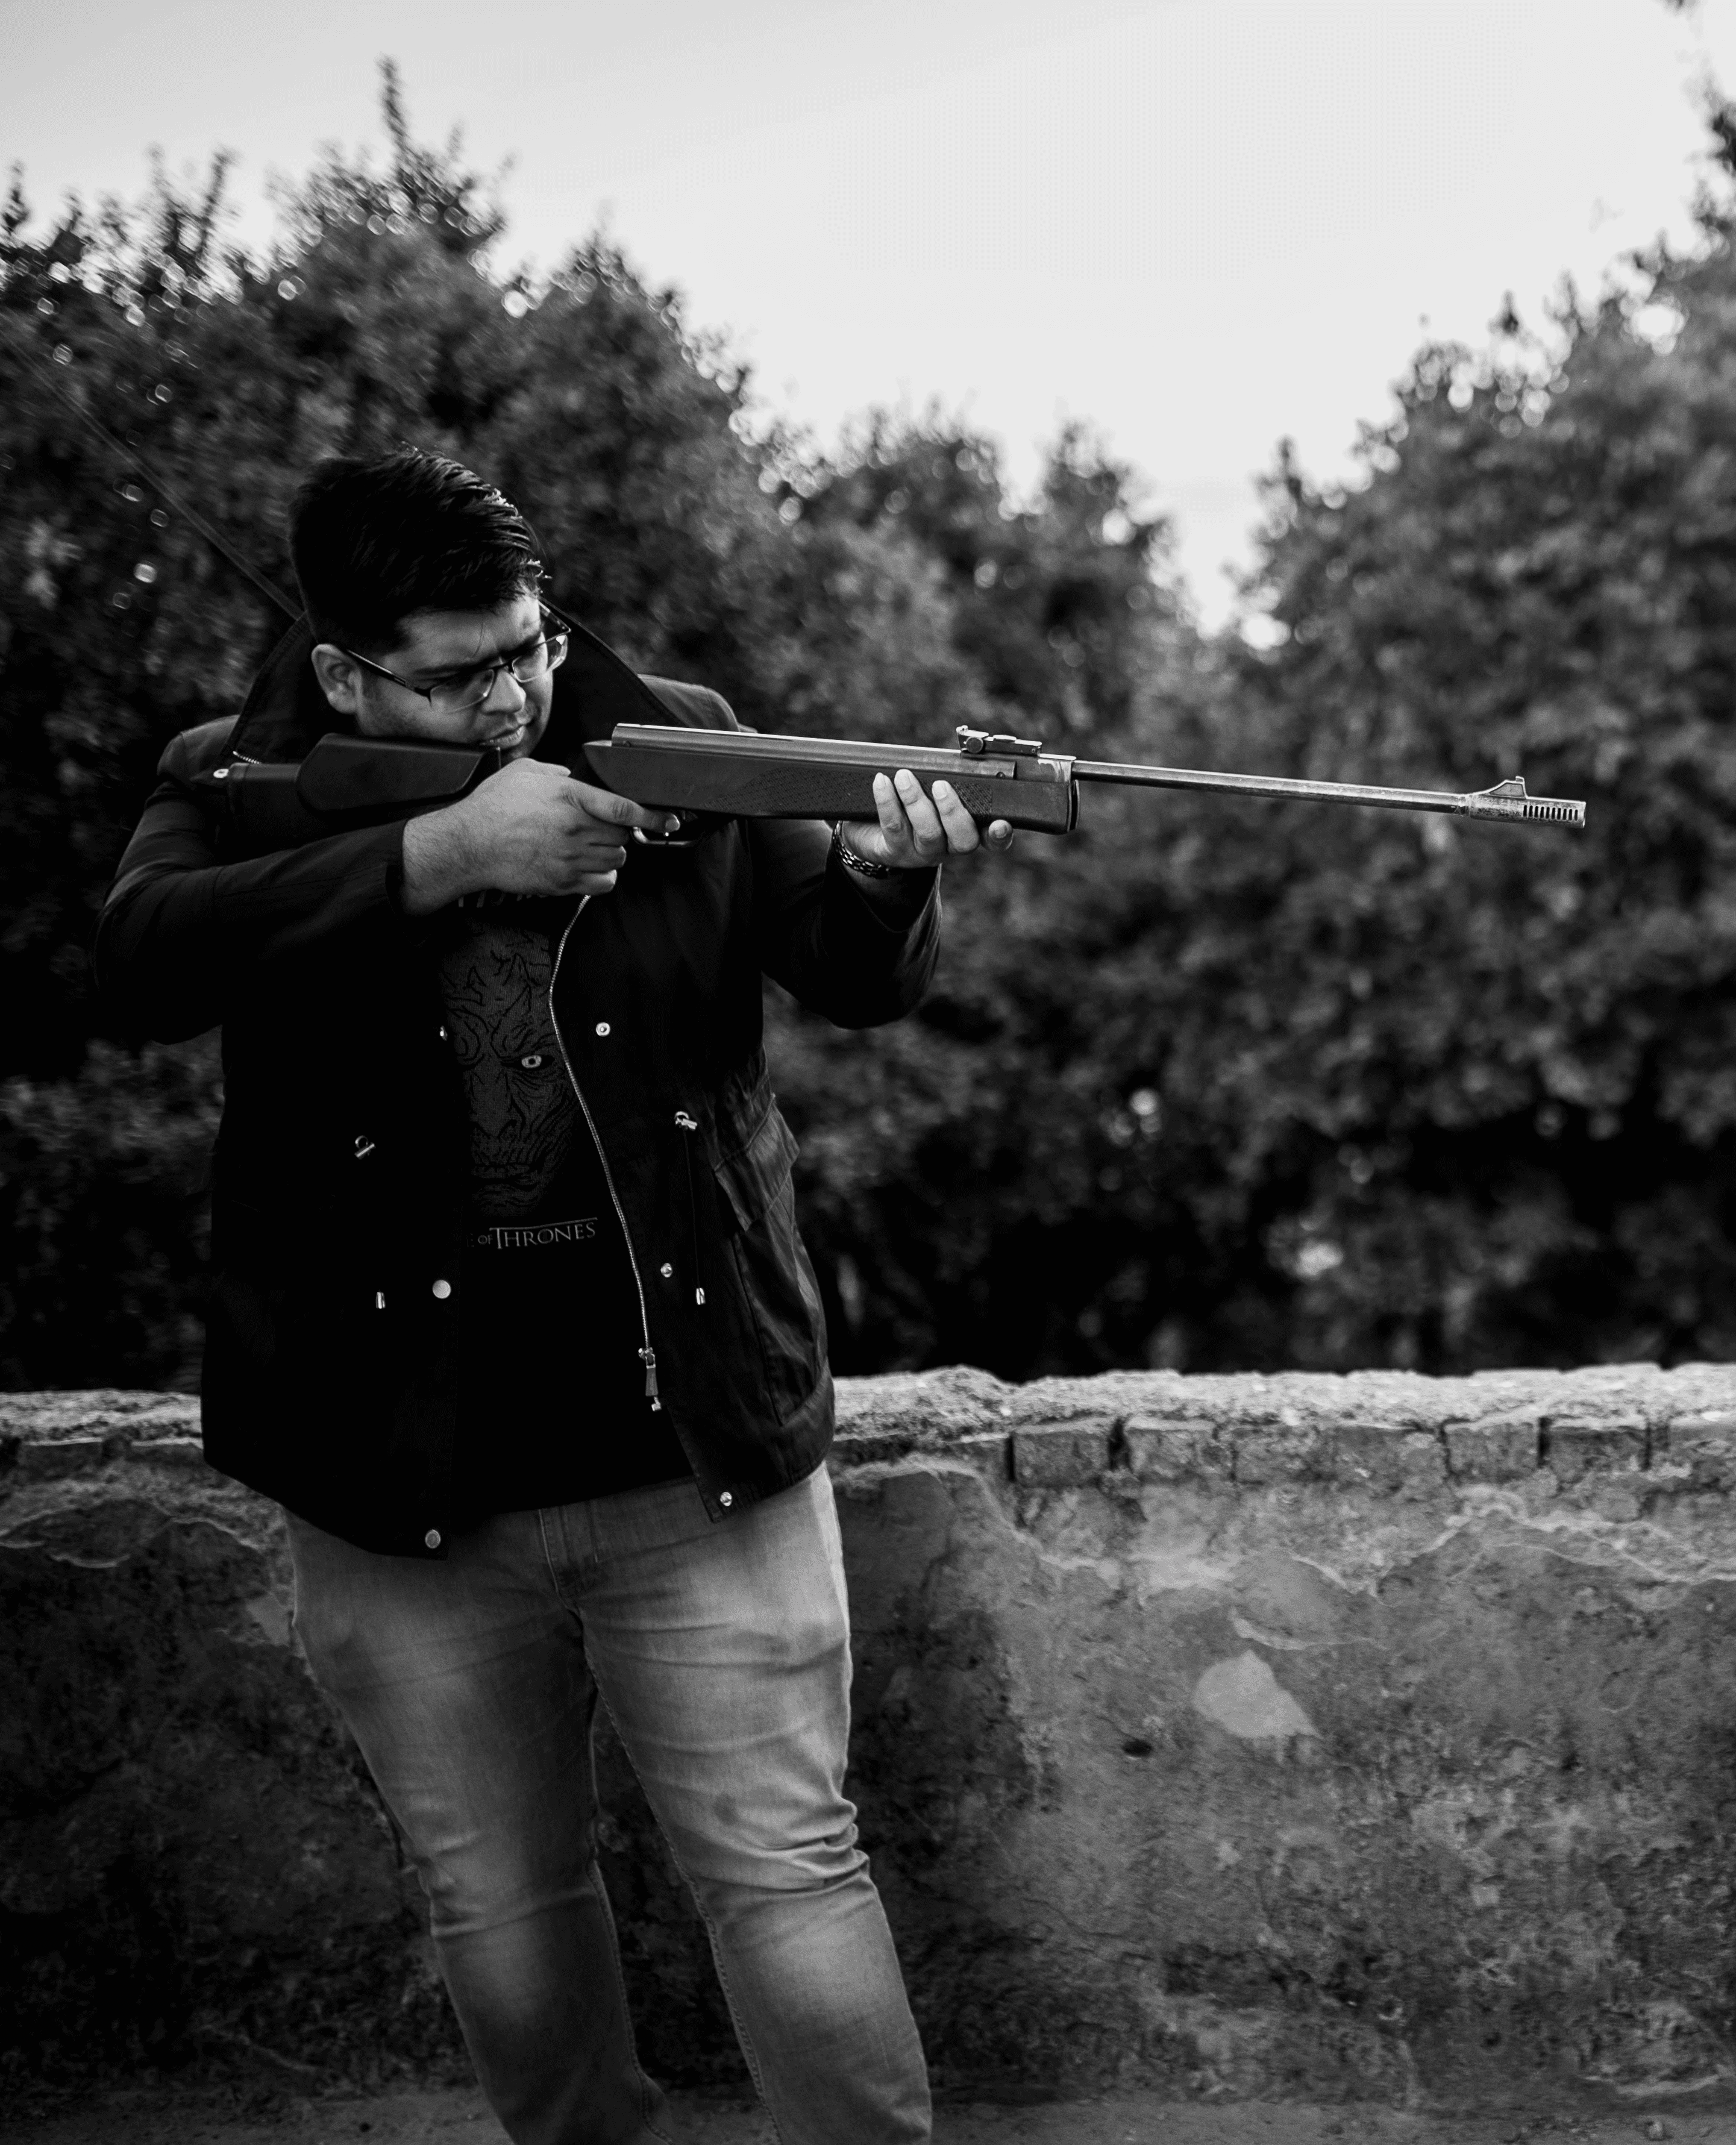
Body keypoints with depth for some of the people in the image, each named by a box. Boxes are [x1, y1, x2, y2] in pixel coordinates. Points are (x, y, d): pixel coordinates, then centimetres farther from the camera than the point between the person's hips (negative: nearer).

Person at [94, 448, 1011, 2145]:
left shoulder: (676, 742, 3)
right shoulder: (239, 785, 1)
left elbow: (853, 982, 1)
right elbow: (143, 960, -19)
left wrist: (886, 872, -23)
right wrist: (441, 853, -26)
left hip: (696, 1447, 0)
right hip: (403, 1485, 1)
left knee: (788, 1873, 4)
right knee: (499, 1913, 15)